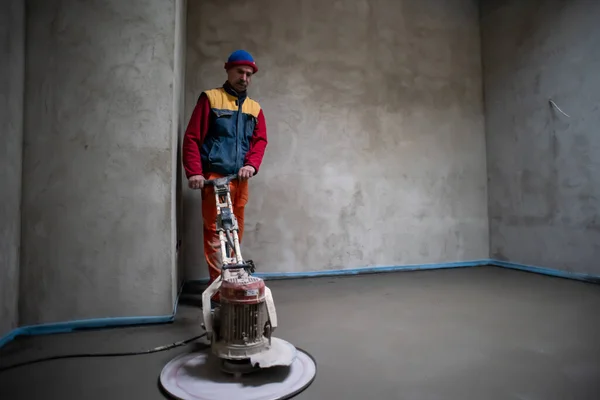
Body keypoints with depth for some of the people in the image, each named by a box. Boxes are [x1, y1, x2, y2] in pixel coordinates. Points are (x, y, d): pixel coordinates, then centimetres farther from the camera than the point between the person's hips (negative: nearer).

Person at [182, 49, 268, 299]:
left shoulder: (254, 108, 17)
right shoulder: (210, 98, 2)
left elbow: (260, 140, 10)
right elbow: (192, 138, -4)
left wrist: (251, 165, -9)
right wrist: (194, 172, -14)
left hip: (240, 180, 5)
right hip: (215, 177, -5)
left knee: (235, 233, 12)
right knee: (215, 233, -5)